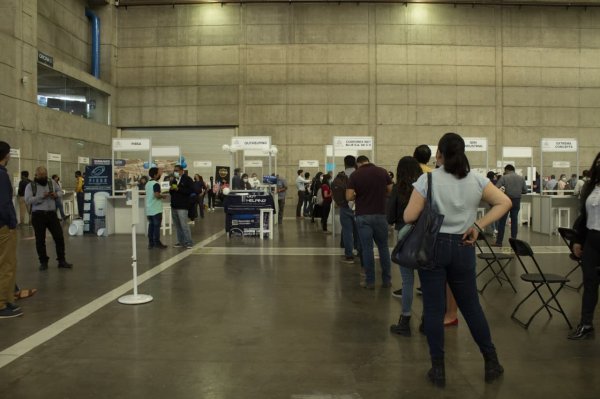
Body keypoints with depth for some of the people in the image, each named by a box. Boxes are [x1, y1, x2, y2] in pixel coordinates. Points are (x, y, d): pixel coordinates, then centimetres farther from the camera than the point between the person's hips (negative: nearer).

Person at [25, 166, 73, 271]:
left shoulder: (52, 183, 10)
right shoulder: (30, 186, -1)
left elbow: (60, 191, 20)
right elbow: (28, 200, -12)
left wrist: (56, 194, -3)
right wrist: (41, 197, -21)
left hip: (52, 214, 3)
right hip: (38, 215, -3)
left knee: (59, 237, 1)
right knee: (40, 239, 4)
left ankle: (62, 261, 10)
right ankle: (43, 262, 17)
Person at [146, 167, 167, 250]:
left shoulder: (147, 184, 13)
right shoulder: (156, 184, -15)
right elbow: (157, 195, -26)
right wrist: (162, 196, -7)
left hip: (149, 209, 8)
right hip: (156, 209, -8)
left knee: (151, 225, 10)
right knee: (156, 226, -2)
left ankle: (151, 243, 12)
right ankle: (157, 243, 1)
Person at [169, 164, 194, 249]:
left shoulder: (187, 179, -4)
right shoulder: (174, 180, 17)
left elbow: (190, 191, -15)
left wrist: (178, 189, -17)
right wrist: (171, 189, -1)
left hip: (182, 206, -7)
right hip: (174, 205, 7)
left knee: (184, 225, -11)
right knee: (177, 225, 9)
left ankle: (188, 242, -5)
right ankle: (181, 242, 17)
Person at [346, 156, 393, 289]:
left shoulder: (355, 175, -6)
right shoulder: (382, 172, 1)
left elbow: (349, 197, -11)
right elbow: (391, 191, 4)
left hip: (363, 216, -2)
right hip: (380, 214, 2)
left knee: (367, 248, 3)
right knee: (383, 247, 13)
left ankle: (370, 281, 8)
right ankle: (386, 280, 17)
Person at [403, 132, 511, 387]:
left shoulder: (428, 179, -8)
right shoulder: (476, 180, 2)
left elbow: (409, 217, -11)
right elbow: (504, 203, 0)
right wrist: (478, 225, -1)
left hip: (432, 247, -3)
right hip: (463, 248, 3)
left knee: (434, 309, 4)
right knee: (471, 307, 16)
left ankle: (438, 369, 12)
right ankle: (492, 362, 26)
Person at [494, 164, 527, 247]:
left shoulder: (503, 177, -6)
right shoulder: (521, 178, 5)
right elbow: (525, 191, 6)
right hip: (517, 201, 3)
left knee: (502, 221, 2)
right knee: (514, 221, 9)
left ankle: (499, 242, 2)